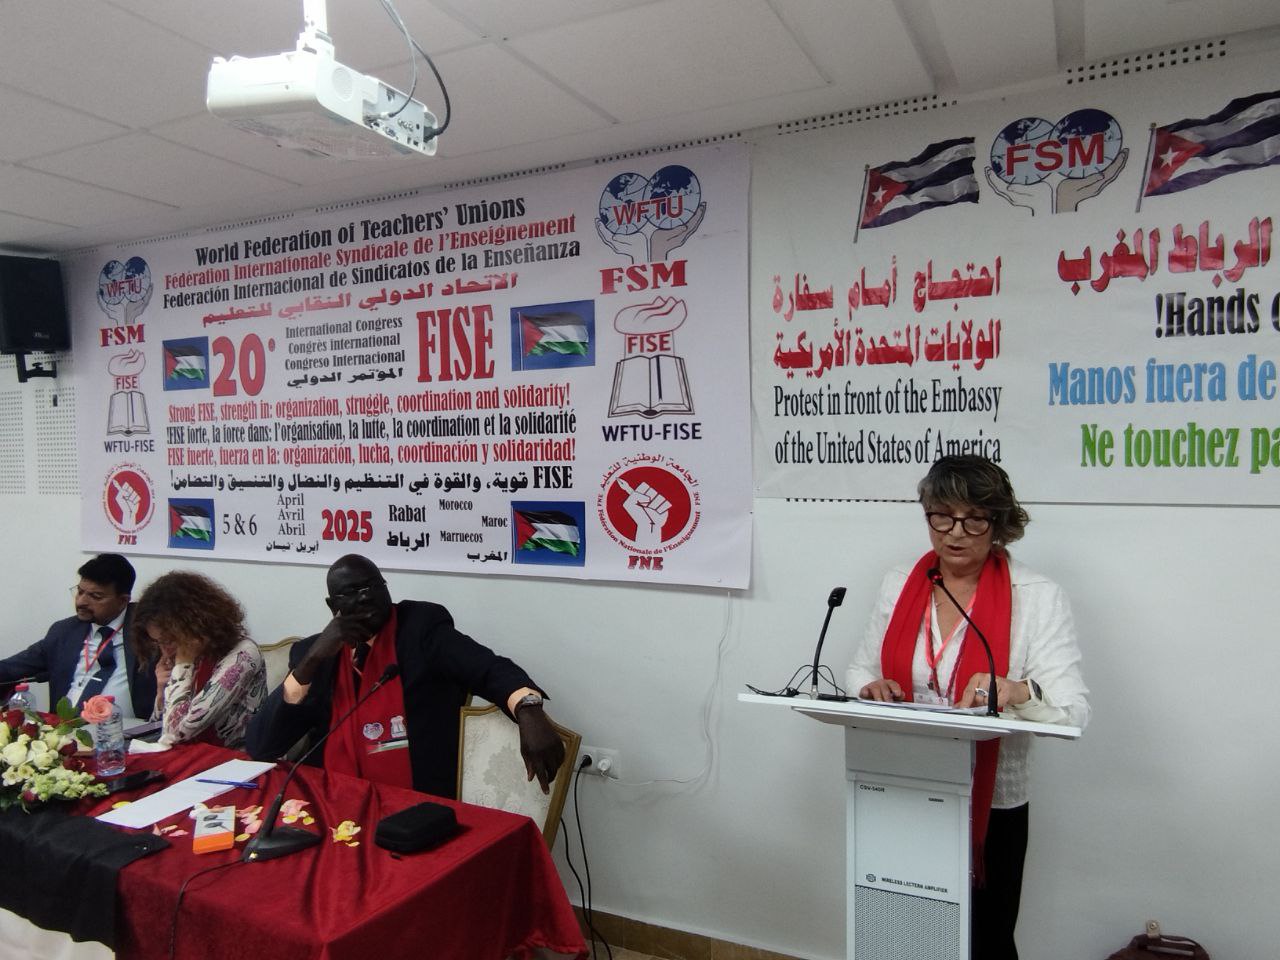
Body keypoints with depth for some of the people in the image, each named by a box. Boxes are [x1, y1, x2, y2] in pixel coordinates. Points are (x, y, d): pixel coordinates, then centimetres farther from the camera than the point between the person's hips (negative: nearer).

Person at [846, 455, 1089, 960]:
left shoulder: (1039, 598, -10)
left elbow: (1073, 710, -16)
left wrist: (1017, 691, -37)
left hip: (991, 805, -3)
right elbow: (861, 668, 10)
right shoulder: (898, 584, 1)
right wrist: (871, 687, -13)